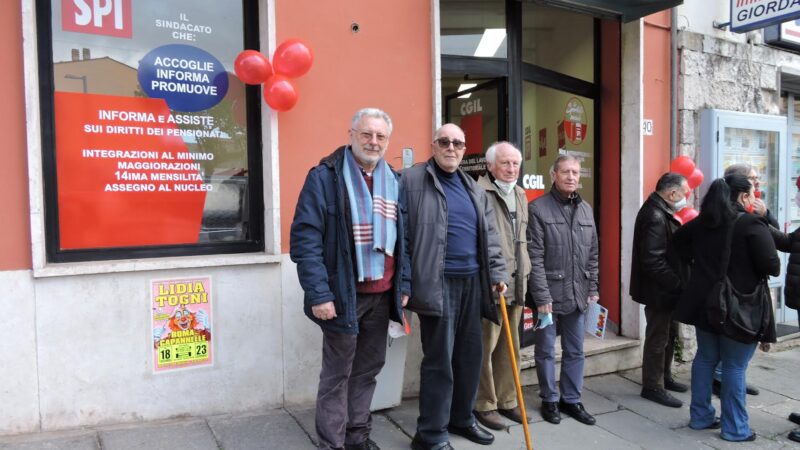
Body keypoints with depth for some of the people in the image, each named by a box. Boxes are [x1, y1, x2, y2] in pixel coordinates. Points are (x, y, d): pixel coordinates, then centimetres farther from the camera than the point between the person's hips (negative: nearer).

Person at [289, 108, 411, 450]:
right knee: (337, 374, 6)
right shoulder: (325, 176, -9)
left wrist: (404, 283, 9)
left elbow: (403, 238, 15)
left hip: (382, 295, 6)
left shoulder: (394, 181, 11)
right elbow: (304, 238, -14)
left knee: (368, 369, 17)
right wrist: (318, 293, -19)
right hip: (343, 294, -6)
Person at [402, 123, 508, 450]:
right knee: (439, 360, -1)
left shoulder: (473, 188, 17)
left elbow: (489, 235, 17)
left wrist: (497, 273, 8)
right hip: (438, 283, -7)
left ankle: (461, 418, 33)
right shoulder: (412, 180, -4)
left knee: (470, 355, 15)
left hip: (472, 282, 7)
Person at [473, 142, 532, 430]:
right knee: (486, 346, 1)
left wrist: (524, 274, 18)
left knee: (510, 347, 15)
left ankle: (507, 400, 28)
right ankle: (484, 405, 16)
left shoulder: (520, 195, 15)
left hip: (516, 283, 8)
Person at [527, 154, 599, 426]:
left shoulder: (586, 210, 11)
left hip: (577, 294, 6)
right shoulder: (538, 208, -9)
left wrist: (592, 289, 10)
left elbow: (592, 255, 15)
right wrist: (542, 296, -15)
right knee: (546, 351, 8)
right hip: (549, 294, -5)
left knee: (575, 352, 14)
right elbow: (534, 257, -13)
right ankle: (550, 400, 25)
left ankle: (572, 400, 29)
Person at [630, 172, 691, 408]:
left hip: (665, 290, 11)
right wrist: (677, 284, -21)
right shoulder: (654, 216, -22)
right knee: (657, 338, 2)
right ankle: (653, 387, 15)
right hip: (658, 291, -11)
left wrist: (678, 282, 9)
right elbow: (653, 261, -28)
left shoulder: (661, 213, 12)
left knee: (668, 334, 22)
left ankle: (665, 377, 38)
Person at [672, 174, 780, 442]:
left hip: (704, 302, 6)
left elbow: (678, 239, 21)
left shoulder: (702, 222, 5)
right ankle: (735, 428, 14)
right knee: (734, 367, 3)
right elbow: (772, 266, -18)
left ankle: (700, 417, 23)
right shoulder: (752, 224, -16)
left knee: (705, 359, 15)